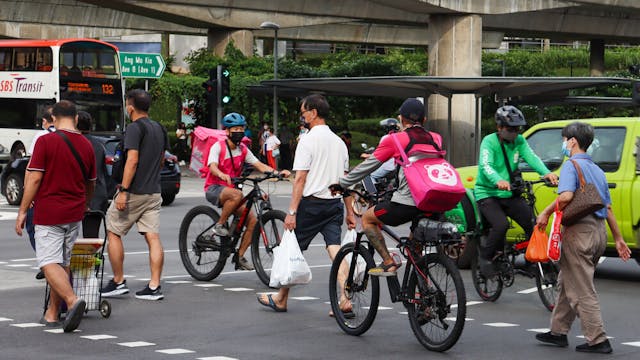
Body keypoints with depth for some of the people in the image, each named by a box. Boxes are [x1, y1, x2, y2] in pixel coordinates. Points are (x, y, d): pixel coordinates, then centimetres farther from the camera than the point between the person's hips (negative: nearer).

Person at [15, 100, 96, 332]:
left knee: (49, 263, -7)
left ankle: (72, 300, -28)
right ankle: (52, 314, 19)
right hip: (74, 214, 5)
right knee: (63, 262, 13)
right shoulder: (86, 145, 7)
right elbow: (91, 184, 18)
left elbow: (34, 179, -13)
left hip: (48, 213, -5)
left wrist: (22, 211, -6)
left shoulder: (45, 142, -10)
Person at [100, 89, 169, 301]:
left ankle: (118, 282, 9)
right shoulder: (159, 129, 12)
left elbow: (132, 160, -21)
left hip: (133, 193, -7)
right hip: (153, 192, 7)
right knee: (153, 238, 2)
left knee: (113, 233, 7)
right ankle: (154, 287, -2)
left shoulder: (134, 128, -13)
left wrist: (123, 191, -22)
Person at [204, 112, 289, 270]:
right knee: (237, 194, -39)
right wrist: (222, 175, -48)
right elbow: (212, 167, -25)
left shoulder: (243, 150, 7)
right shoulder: (218, 146, -10)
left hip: (229, 190, 6)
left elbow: (259, 165, -1)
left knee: (252, 220, -9)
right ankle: (220, 225, -20)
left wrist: (277, 172, -18)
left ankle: (239, 256, 1)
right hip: (213, 189, -6)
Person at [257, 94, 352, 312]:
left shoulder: (308, 140, -10)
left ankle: (281, 300, 18)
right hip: (335, 204, 6)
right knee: (335, 249, -1)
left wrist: (291, 212, -14)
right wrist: (350, 212, 18)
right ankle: (345, 300, -14)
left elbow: (300, 178, -14)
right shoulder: (339, 142, 13)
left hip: (311, 204, -6)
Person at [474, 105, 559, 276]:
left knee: (533, 224, -11)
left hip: (510, 194, 5)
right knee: (501, 225, -29)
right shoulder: (489, 142, -12)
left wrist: (546, 172, -33)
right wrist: (498, 181, -50)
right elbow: (485, 165, -29)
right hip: (488, 194, -5)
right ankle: (485, 257, -5)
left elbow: (531, 157, -12)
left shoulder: (519, 141, 4)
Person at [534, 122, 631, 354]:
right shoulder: (597, 170, 17)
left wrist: (546, 213, -13)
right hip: (599, 230, 9)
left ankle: (597, 340, -5)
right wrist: (618, 238, 20)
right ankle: (559, 332, 25)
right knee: (567, 282, 19)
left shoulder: (571, 165, -9)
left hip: (579, 230, -9)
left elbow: (566, 196, -26)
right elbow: (608, 207, 18)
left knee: (582, 290, -4)